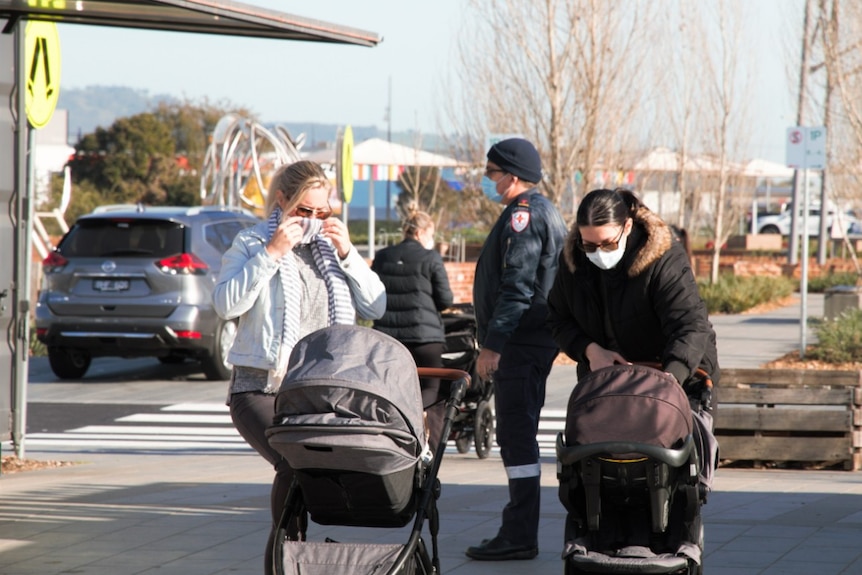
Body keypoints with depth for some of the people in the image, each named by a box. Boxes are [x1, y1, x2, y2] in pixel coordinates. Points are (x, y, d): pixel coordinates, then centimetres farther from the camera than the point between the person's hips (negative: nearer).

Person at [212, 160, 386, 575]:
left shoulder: (332, 246, 18)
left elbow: (376, 308, 10)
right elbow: (226, 304, -9)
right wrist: (271, 253, -11)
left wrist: (347, 254, -1)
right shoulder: (251, 244, 8)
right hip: (261, 389, -4)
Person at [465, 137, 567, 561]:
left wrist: (492, 345, -23)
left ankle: (519, 536, -11)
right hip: (534, 340, 11)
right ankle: (519, 532, 20)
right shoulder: (541, 211, 19)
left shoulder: (524, 214, -14)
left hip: (520, 342, -11)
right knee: (518, 435, 15)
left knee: (516, 435, -10)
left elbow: (516, 288, -22)